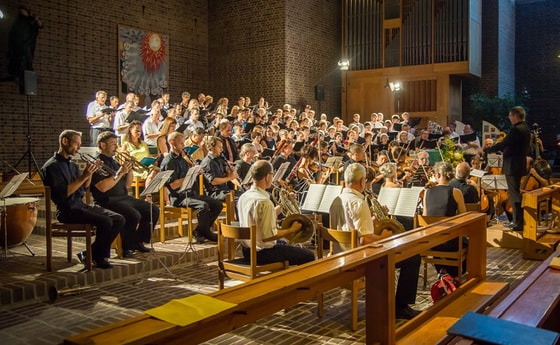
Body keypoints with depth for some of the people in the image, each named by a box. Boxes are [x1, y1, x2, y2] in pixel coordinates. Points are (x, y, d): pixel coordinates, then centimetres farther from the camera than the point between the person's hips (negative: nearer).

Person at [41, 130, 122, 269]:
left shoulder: (71, 164, 18)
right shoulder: (52, 166, -9)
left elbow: (84, 188, 17)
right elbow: (63, 193, -19)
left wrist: (90, 173, 0)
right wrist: (83, 176, -19)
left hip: (81, 205, 9)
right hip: (67, 210, -8)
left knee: (119, 219, -7)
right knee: (105, 221, -26)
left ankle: (100, 255, 0)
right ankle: (91, 256, -6)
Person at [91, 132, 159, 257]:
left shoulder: (113, 162, 20)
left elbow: (127, 185, 19)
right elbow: (103, 187, -22)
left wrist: (130, 169, 4)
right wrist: (120, 173, -17)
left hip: (125, 198, 9)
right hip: (108, 201, -9)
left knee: (154, 210, 1)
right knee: (134, 215, -32)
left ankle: (138, 241, 10)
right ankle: (127, 248, -13)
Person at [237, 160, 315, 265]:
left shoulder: (243, 197, 3)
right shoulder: (264, 202, -26)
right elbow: (268, 236, -27)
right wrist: (291, 229, -14)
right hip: (262, 254, -9)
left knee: (287, 244, 34)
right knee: (308, 256, 1)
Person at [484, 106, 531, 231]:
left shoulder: (516, 129, -19)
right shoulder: (525, 129, 12)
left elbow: (502, 145, -20)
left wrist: (485, 150, -10)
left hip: (513, 167, -10)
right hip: (519, 165, 10)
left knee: (515, 194, -4)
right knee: (515, 194, 18)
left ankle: (519, 224, 0)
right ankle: (517, 221, 26)